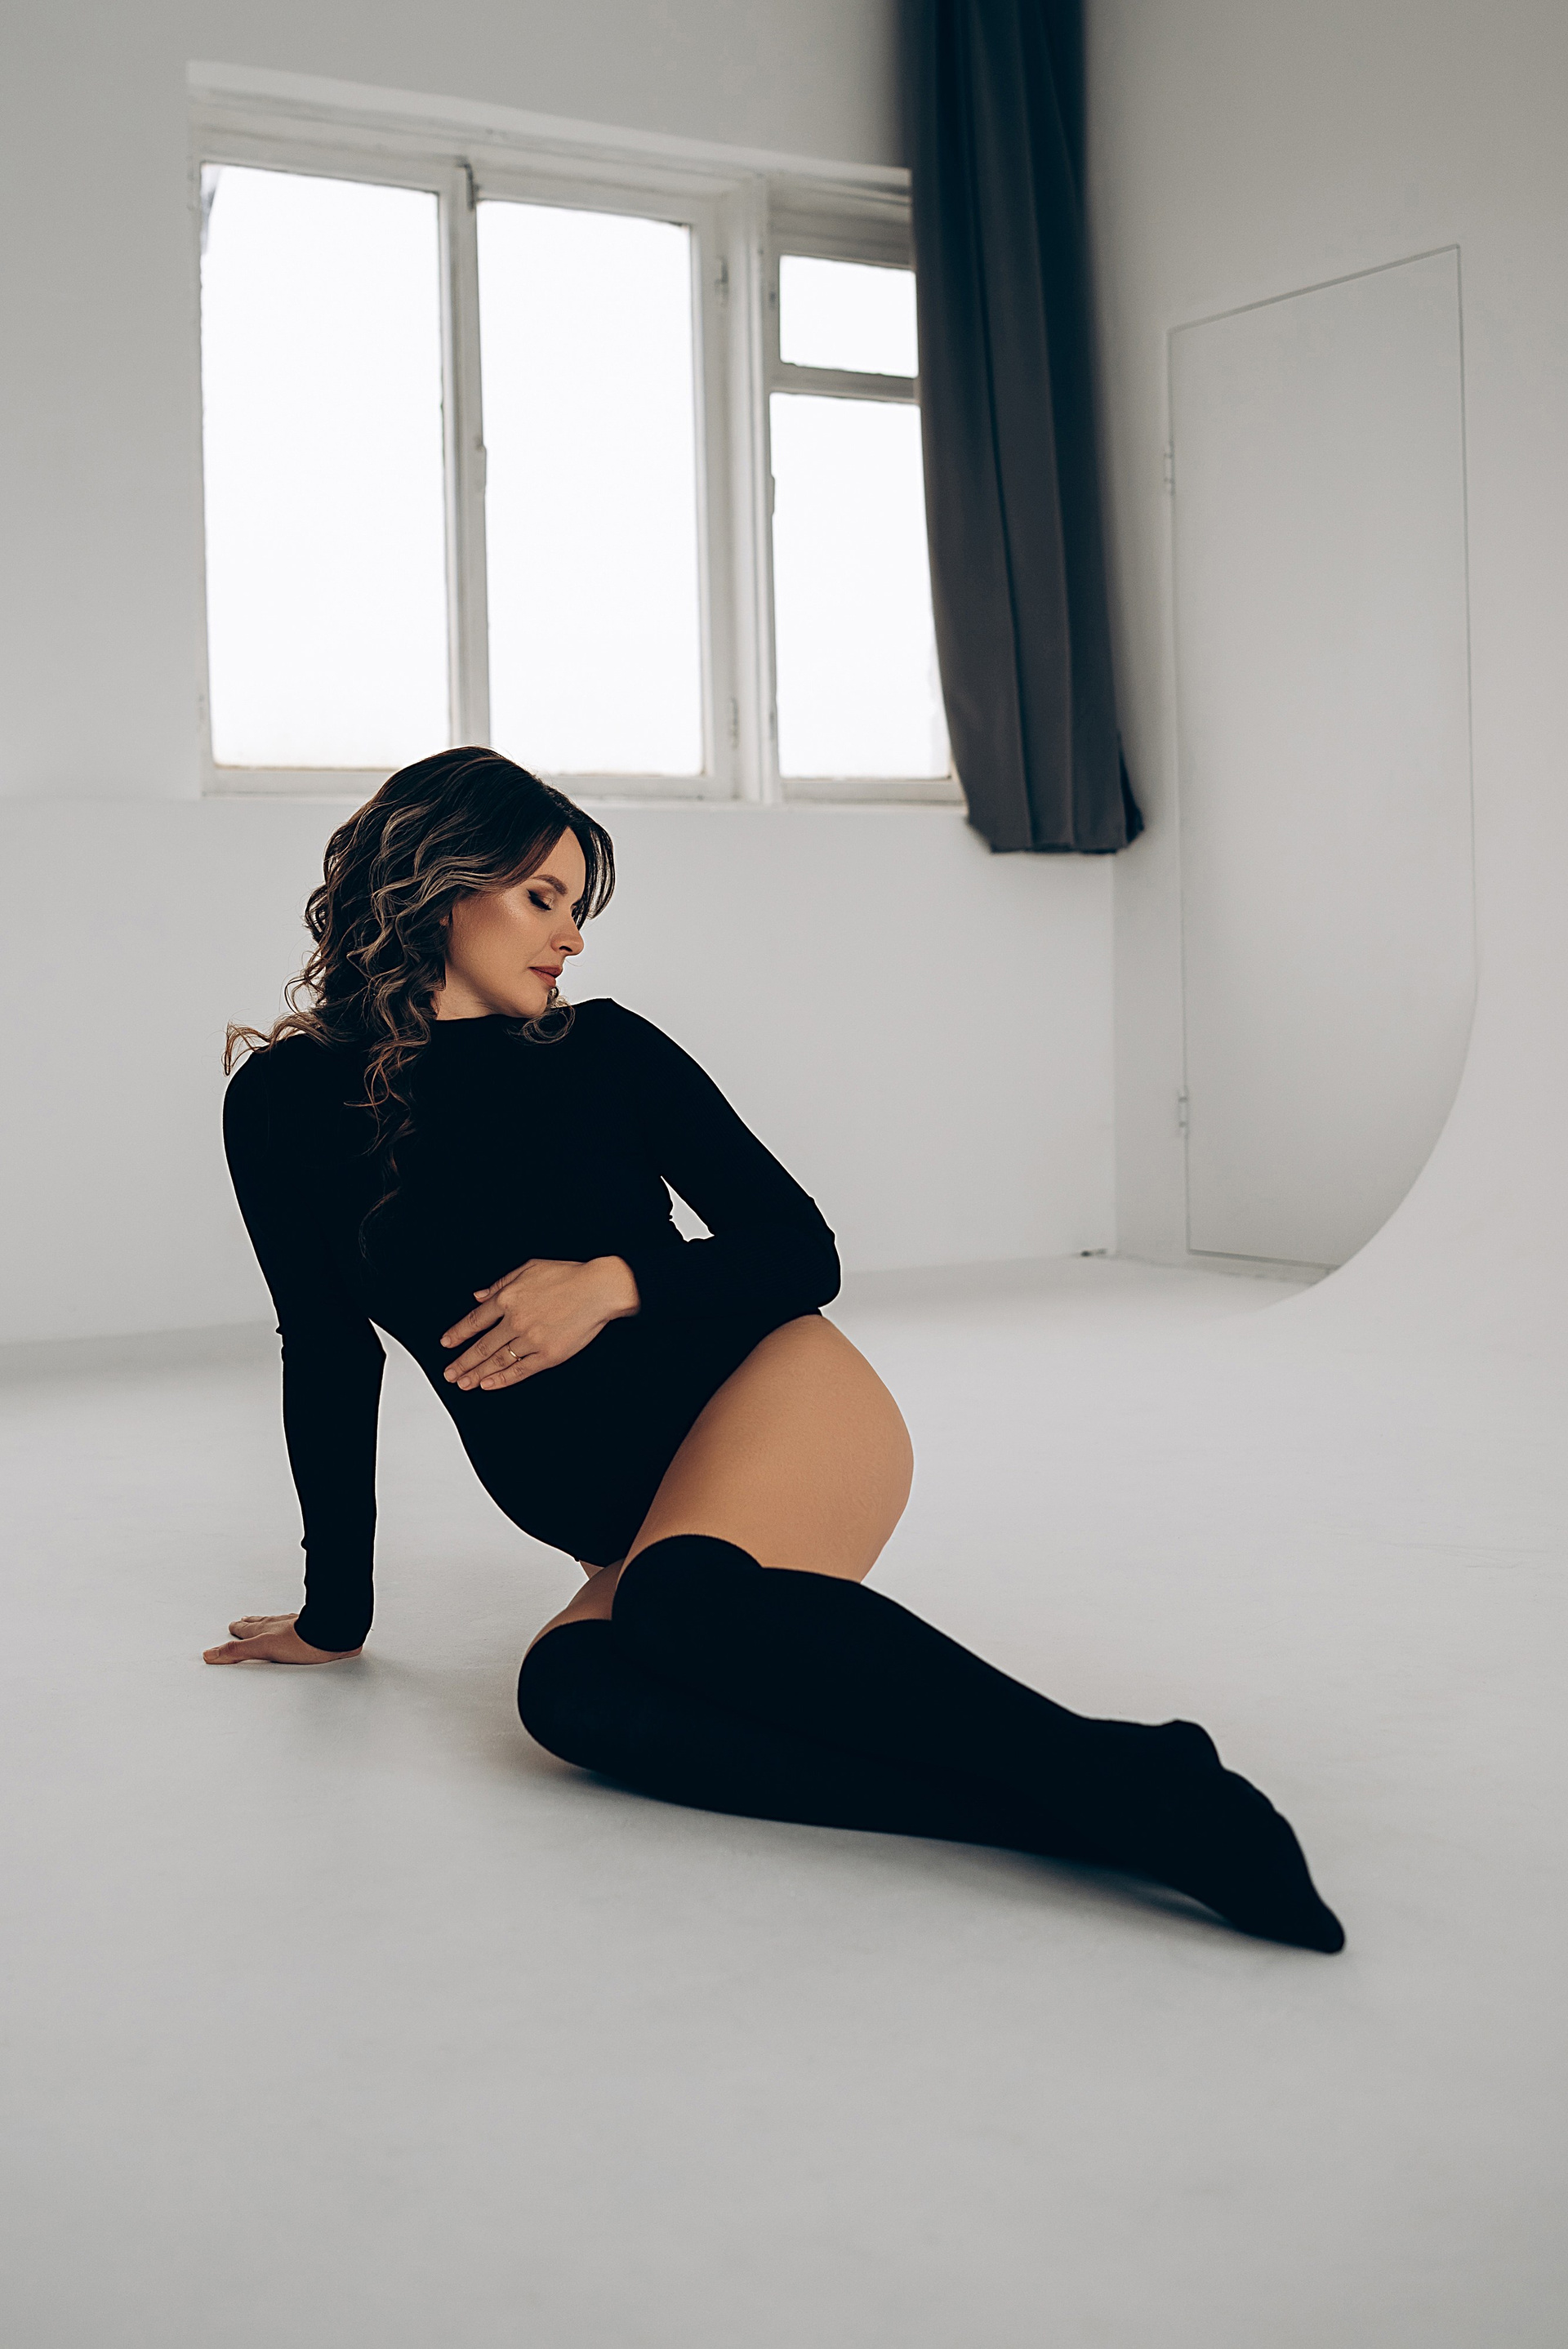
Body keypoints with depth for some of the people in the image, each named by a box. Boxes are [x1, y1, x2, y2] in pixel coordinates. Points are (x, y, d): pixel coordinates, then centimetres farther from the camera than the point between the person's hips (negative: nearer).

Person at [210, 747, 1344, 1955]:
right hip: (641, 1536, 2)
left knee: (681, 1593, -37)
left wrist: (615, 1284, -10)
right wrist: (335, 1613, 18)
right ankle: (1094, 1816, -43)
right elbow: (330, 1359, 15)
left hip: (776, 1394, -2)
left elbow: (804, 1251, 7)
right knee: (573, 1692, -34)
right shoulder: (289, 1104, 9)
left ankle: (1135, 1776, -41)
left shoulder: (602, 1051, 7)